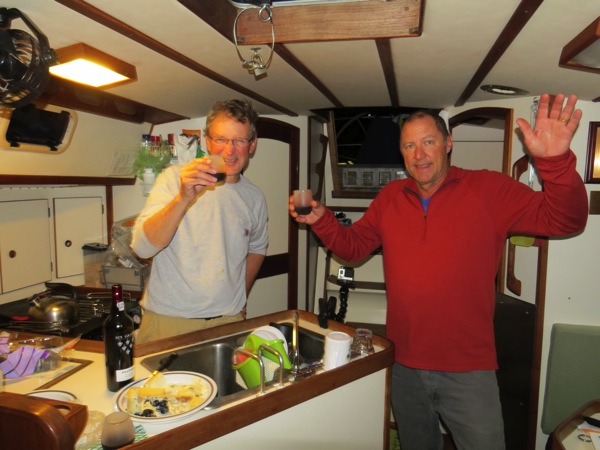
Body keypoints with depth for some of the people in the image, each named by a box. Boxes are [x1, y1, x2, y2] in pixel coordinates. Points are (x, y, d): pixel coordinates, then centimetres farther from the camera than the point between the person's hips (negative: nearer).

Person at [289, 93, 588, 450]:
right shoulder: (390, 198, 3)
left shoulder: (489, 189, -7)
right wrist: (321, 220, -8)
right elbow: (353, 246, 9)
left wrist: (555, 161, -29)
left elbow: (563, 220, -12)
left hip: (468, 371, -3)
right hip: (406, 367, 4)